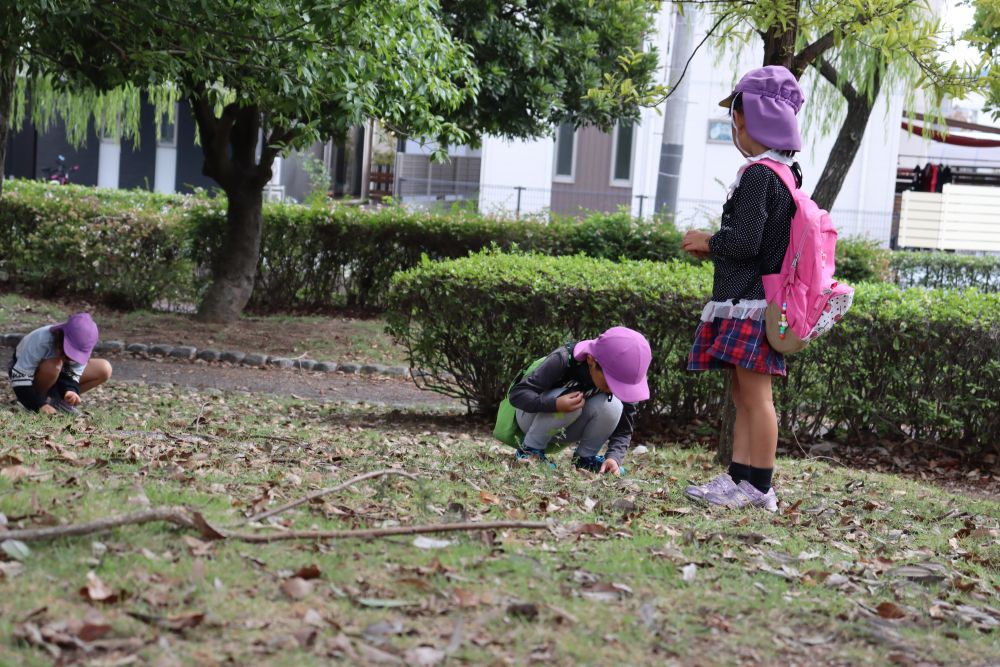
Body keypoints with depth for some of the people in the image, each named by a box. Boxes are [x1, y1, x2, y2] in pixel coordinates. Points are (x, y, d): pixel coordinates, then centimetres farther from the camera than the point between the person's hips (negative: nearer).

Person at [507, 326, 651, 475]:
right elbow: (517, 394, -34)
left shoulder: (622, 379, -21)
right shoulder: (563, 360, -33)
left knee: (611, 405, -27)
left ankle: (584, 458, -5)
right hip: (532, 417, -4)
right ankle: (531, 450, -15)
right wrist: (555, 404, -51)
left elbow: (623, 430, -16)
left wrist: (614, 457, -37)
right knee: (568, 401, -37)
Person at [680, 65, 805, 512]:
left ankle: (758, 488, -3)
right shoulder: (788, 173, 16)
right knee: (744, 394, 11)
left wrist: (708, 241, -3)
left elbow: (744, 242, -21)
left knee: (754, 394, -7)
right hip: (753, 301, 11)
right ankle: (738, 478, 14)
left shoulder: (757, 174, -15)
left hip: (750, 302, -11)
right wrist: (716, 247, 17)